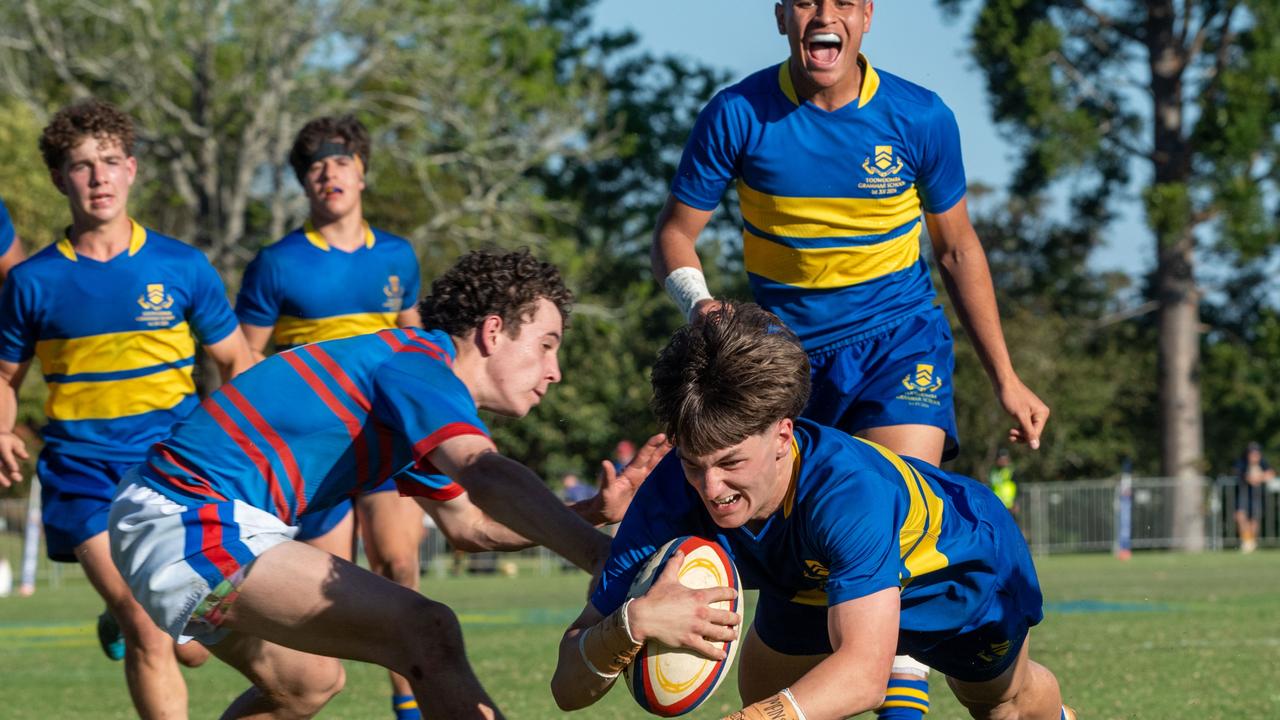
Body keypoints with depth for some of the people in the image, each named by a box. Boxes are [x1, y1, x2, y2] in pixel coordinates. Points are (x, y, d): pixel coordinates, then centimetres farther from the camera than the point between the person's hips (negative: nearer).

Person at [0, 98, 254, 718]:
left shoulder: (181, 267, 1)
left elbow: (237, 364, 9)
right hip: (84, 474, -1)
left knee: (193, 646, 2)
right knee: (148, 634, -16)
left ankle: (122, 623, 36)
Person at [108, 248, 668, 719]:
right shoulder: (418, 366, -13)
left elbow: (467, 524, 29)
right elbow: (486, 476, -33)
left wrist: (592, 511, 16)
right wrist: (605, 558, -45)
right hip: (195, 531, -12)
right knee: (425, 633, -22)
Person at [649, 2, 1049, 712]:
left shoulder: (920, 118, -7)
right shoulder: (736, 115, -10)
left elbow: (957, 249, 7)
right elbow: (674, 233, 0)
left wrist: (1005, 377, 8)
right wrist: (700, 302, -22)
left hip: (899, 336, -1)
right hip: (786, 346, 1)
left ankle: (904, 702, -26)